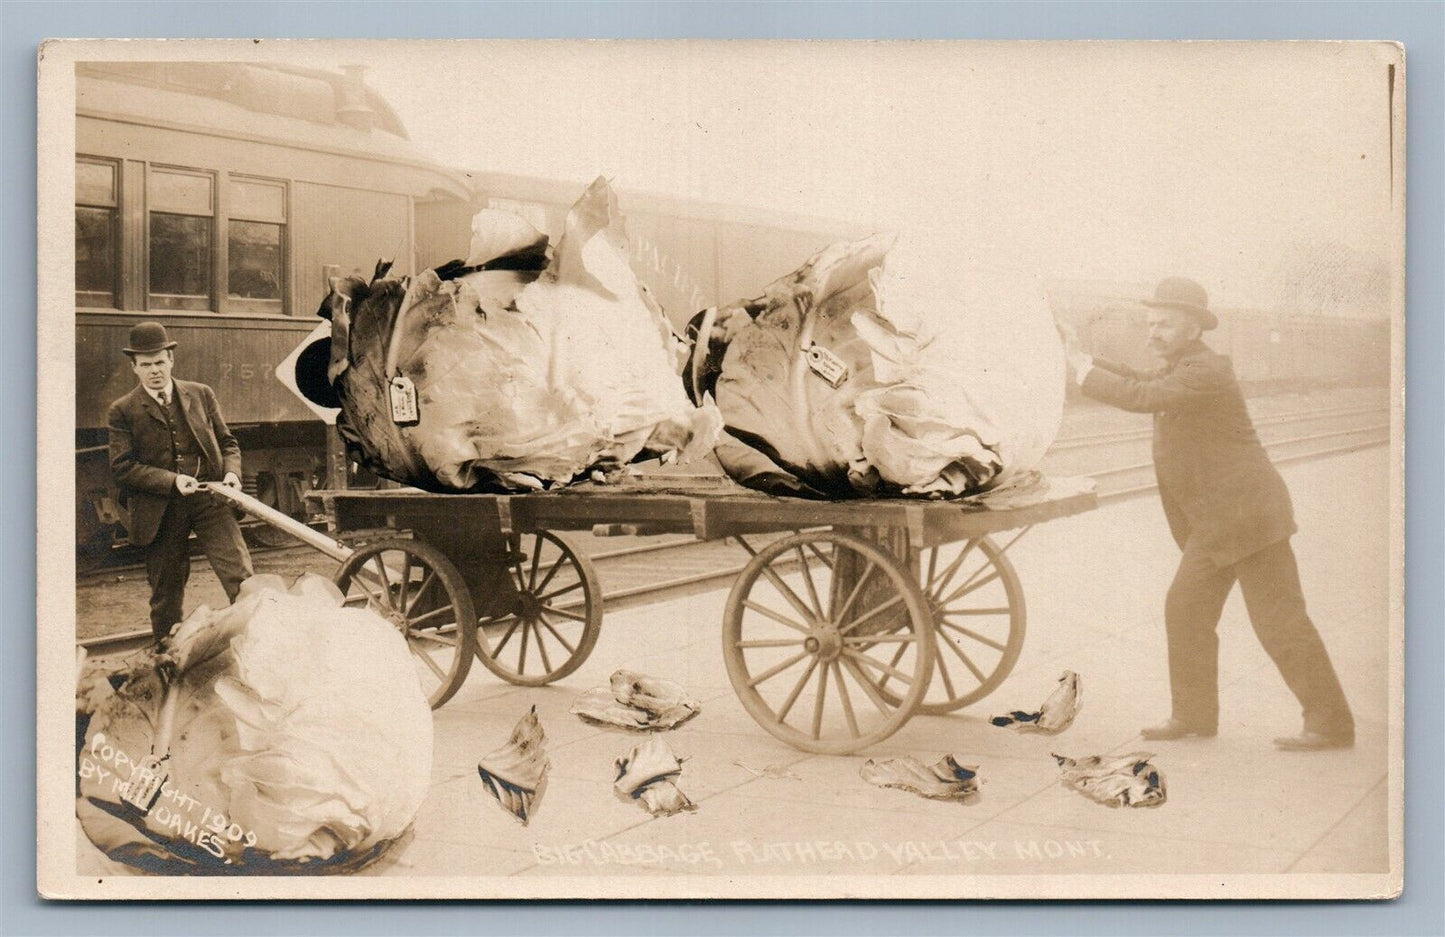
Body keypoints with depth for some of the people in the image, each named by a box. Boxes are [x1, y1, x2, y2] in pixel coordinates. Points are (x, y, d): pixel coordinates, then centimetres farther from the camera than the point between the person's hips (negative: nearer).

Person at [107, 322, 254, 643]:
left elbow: (227, 442, 14)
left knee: (242, 578, -9)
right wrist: (172, 481, -17)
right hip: (160, 511, -1)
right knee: (165, 593, 9)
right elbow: (121, 467, -6)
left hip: (210, 499, 1)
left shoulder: (202, 395, 10)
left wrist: (232, 472, -7)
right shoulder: (122, 411, 1)